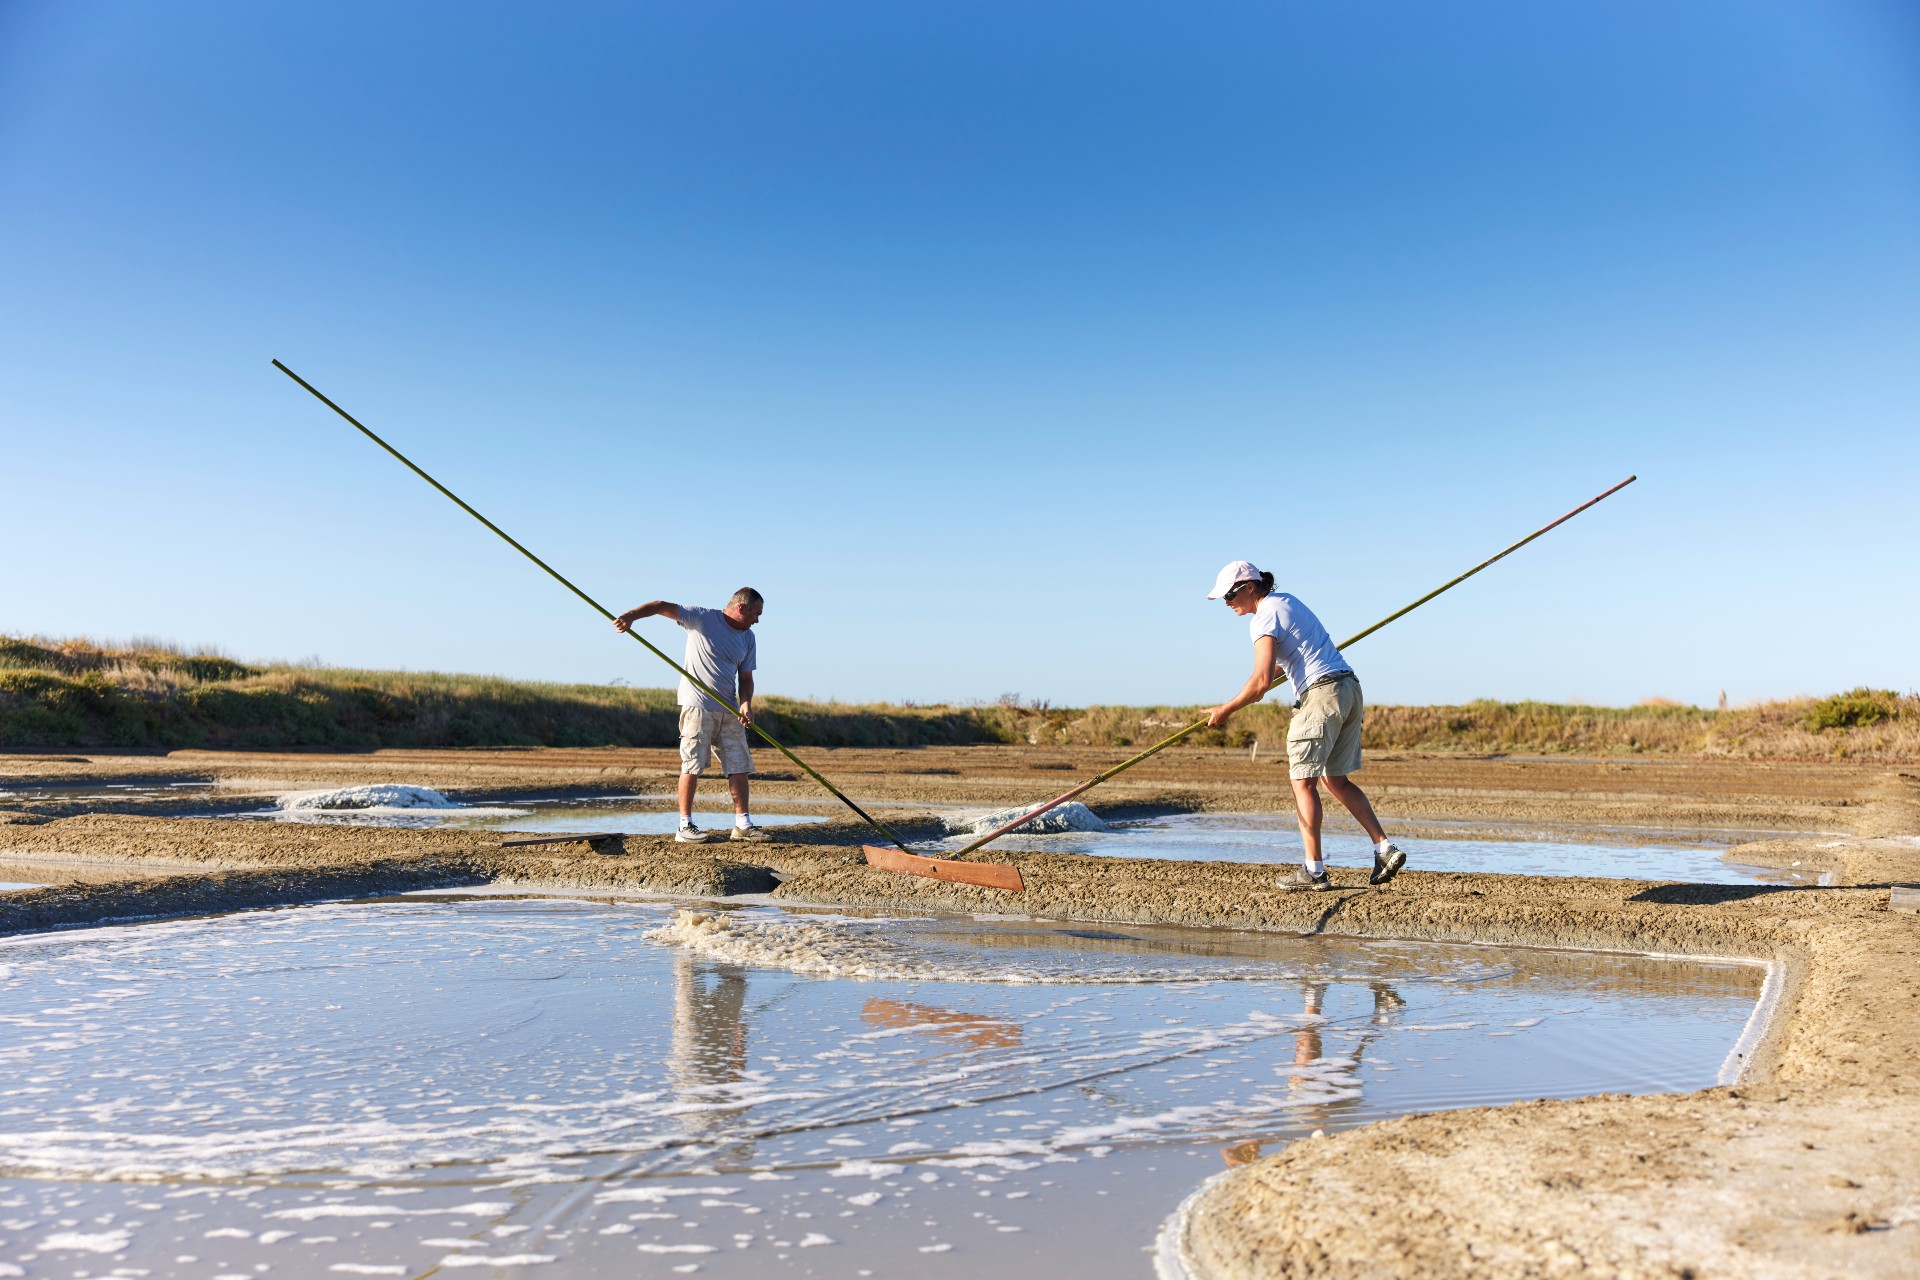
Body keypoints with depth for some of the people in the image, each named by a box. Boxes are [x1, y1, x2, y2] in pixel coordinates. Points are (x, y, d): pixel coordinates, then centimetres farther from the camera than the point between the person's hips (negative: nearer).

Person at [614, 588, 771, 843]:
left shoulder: (748, 638, 11)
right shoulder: (702, 618, -5)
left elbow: (745, 677, 13)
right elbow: (662, 606, -11)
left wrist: (746, 703, -7)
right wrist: (631, 616, -27)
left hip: (729, 710, 6)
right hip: (697, 705, -6)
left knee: (739, 766, 5)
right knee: (692, 766, -6)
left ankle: (743, 824, 12)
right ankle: (685, 826, 1)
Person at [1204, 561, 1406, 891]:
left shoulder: (1264, 617, -10)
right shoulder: (1287, 601, 20)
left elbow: (1261, 682, -18)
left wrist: (1225, 710, -9)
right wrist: (1269, 672, 32)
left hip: (1322, 692, -10)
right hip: (1349, 689, 10)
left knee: (1303, 781, -4)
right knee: (1336, 780, 14)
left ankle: (1314, 871, -4)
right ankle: (1385, 849, 7)